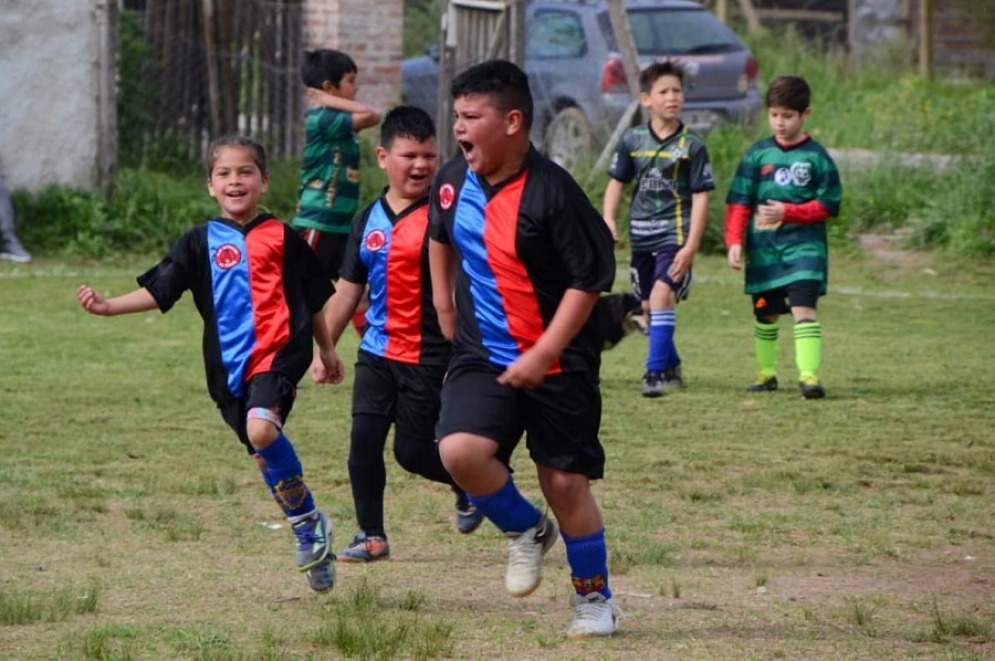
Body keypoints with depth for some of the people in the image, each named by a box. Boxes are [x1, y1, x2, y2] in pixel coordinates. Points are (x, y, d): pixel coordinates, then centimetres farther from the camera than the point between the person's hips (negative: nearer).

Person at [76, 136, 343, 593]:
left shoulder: (281, 238, 7)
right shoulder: (201, 243, 10)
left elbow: (314, 297, 17)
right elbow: (158, 290, 5)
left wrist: (327, 350, 24)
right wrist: (108, 306, -9)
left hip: (279, 351, -4)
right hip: (229, 366, 4)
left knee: (262, 428, -28)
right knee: (266, 457, 5)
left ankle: (308, 523, -13)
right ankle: (311, 535, 19)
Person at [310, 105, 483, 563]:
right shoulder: (370, 220, 7)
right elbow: (348, 288, 16)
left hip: (428, 355, -5)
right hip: (378, 350, 5)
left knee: (413, 452, 0)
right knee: (364, 440, -2)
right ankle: (371, 536, 10)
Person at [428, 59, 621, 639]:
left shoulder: (551, 193, -20)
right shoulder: (453, 182, 0)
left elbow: (588, 282, -17)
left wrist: (542, 357, -22)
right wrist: (445, 304, 24)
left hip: (557, 363, -4)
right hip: (483, 354, 5)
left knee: (566, 482, 1)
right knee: (461, 450, -19)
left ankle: (595, 598, 23)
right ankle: (527, 531, 10)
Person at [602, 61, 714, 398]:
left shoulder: (691, 145, -5)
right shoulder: (632, 140, 4)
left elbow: (700, 197, -5)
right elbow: (616, 181, 13)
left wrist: (691, 246, -12)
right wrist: (608, 219, -5)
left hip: (674, 234, -4)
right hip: (641, 236, 4)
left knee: (662, 296, -21)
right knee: (649, 306, 12)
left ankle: (656, 371, -18)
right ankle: (672, 367, 31)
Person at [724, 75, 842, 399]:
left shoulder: (816, 157, -2)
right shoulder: (757, 155, 4)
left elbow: (828, 205, -4)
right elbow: (739, 202, 4)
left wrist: (787, 212, -15)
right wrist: (734, 241, -5)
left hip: (803, 245, -3)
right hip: (763, 248, 3)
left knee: (803, 308, -15)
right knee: (766, 313, 12)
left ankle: (809, 374, -19)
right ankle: (766, 373, 28)